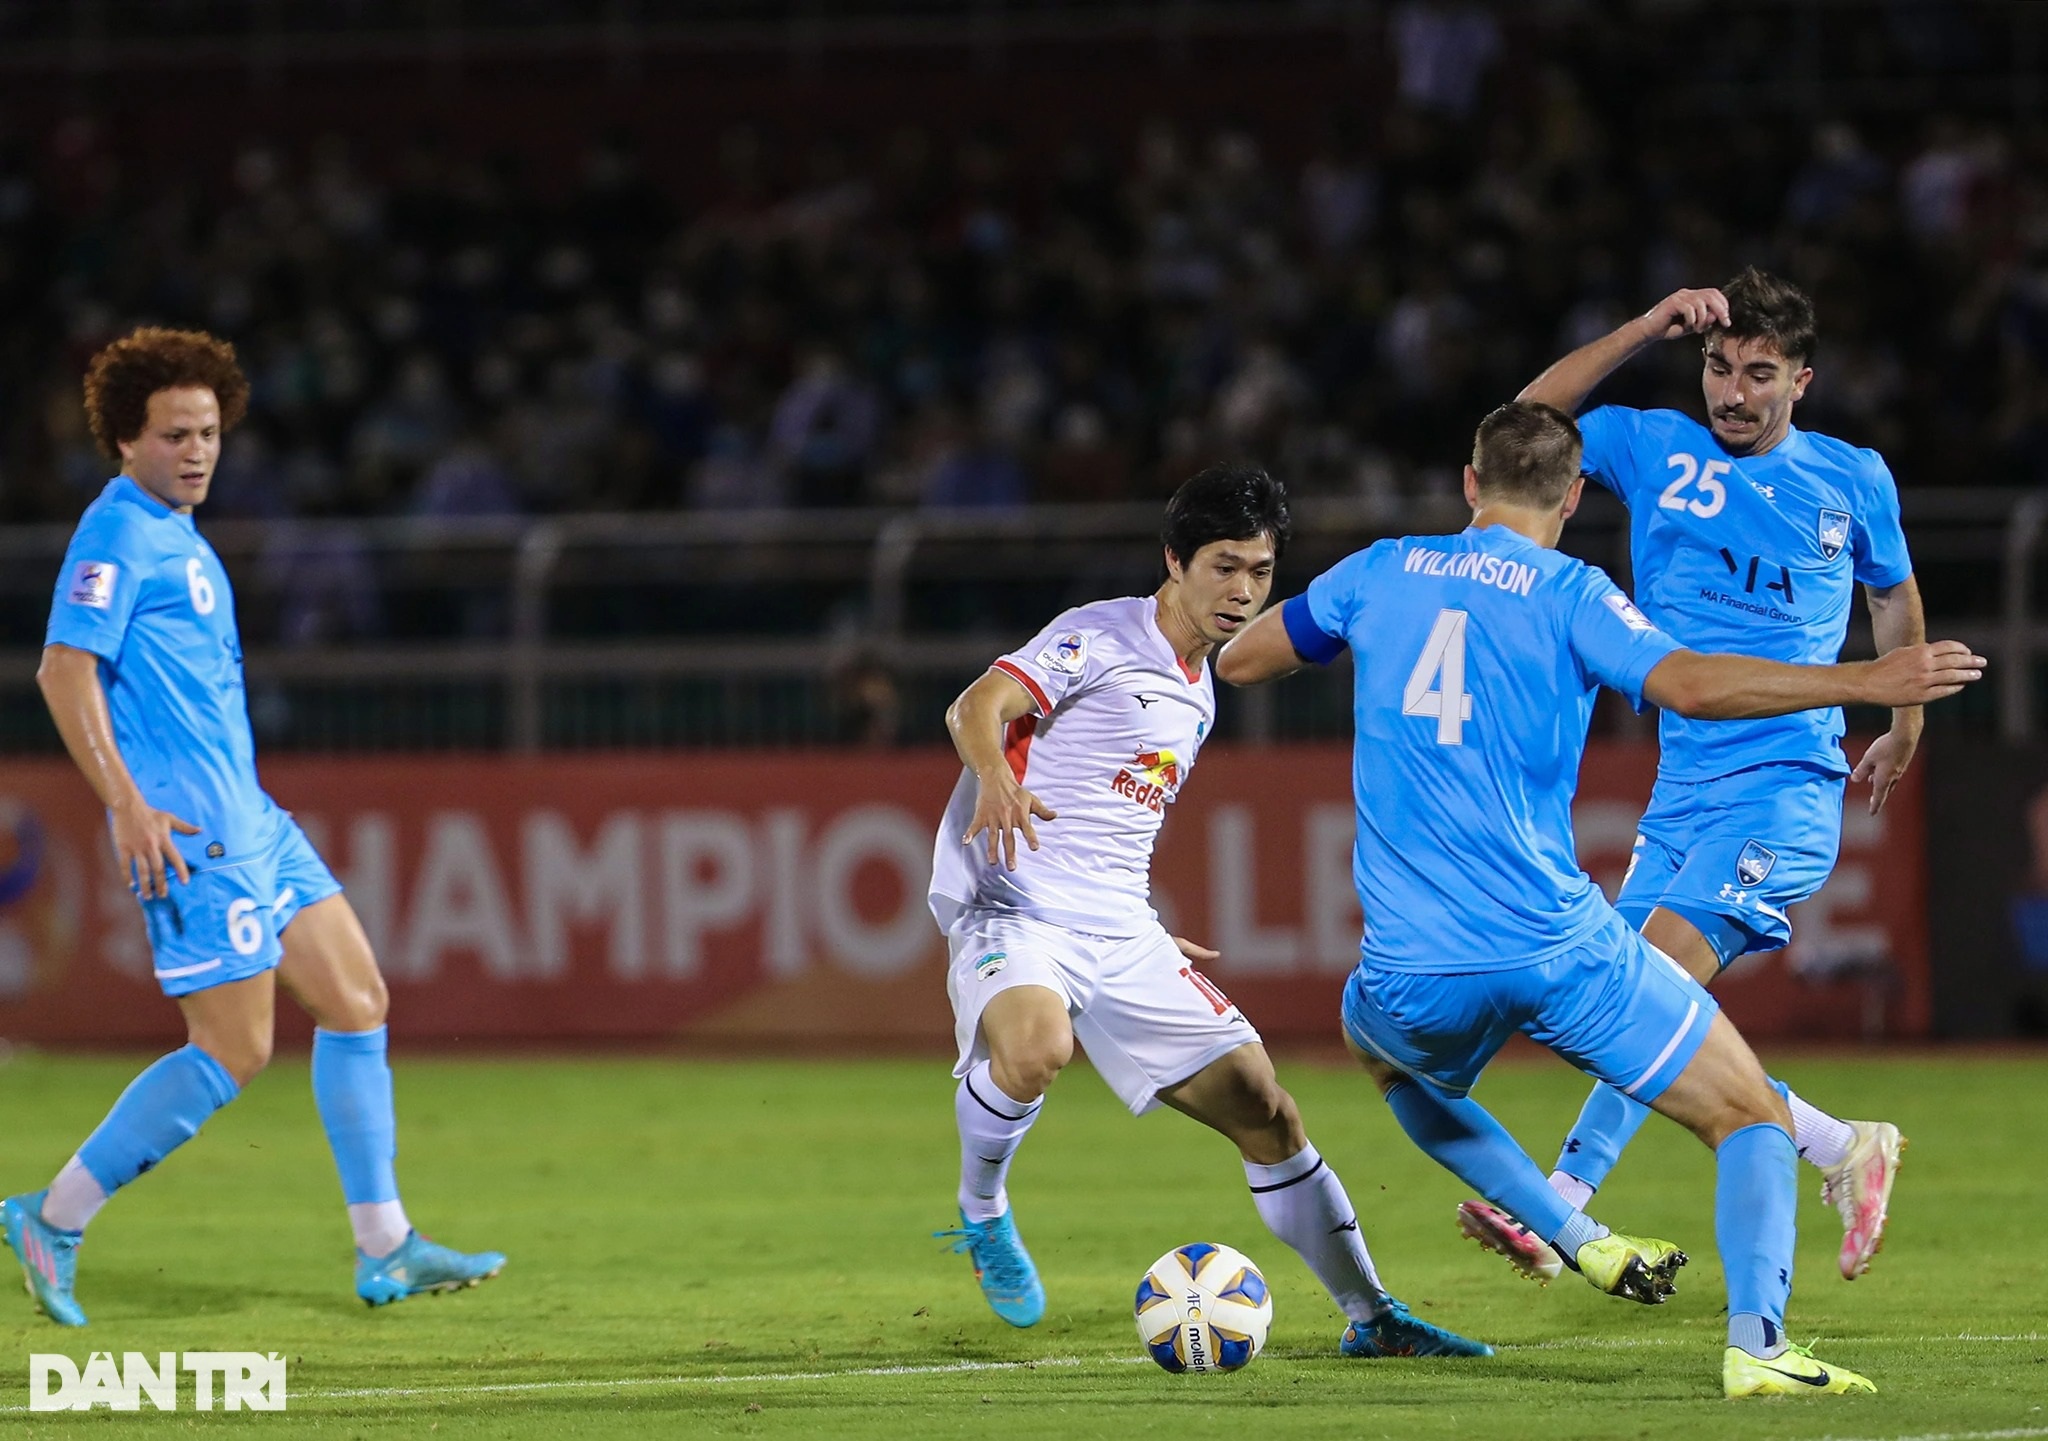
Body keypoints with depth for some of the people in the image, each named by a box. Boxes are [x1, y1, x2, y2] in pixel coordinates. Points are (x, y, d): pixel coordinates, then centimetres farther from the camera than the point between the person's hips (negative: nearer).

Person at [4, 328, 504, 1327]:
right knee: (233, 1051, -9)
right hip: (190, 832, -10)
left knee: (357, 1001, 8)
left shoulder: (175, 535, 17)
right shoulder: (117, 533, -12)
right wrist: (129, 806, -25)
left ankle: (384, 1250, 11)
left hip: (250, 822, 10)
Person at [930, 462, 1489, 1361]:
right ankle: (981, 1212, -9)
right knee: (1035, 1048, -38)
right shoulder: (1103, 639, -6)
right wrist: (996, 782, -41)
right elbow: (977, 707, -20)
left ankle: (1370, 1317, 12)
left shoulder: (1197, 695, 19)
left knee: (1261, 1107, 2)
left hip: (1118, 932, 8)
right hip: (1011, 907, -8)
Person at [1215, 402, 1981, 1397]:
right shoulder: (1568, 595, -2)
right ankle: (1755, 1342, -17)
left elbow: (1236, 661, 25)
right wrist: (1866, 682, -16)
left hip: (1416, 969, 3)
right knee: (1753, 1120, 7)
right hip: (1560, 944, -3)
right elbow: (1687, 685, -19)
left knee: (1387, 1053, 39)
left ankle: (1579, 1240, 27)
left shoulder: (1378, 575, 11)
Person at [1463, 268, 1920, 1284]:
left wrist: (1904, 725, 31)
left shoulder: (1853, 479, 6)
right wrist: (1645, 331, -6)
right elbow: (1527, 428, -1)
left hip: (1788, 788, -5)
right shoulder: (1657, 448, 8)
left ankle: (1559, 1208, -23)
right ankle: (1846, 1151, 12)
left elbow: (1894, 594, 23)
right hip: (1681, 787, 5)